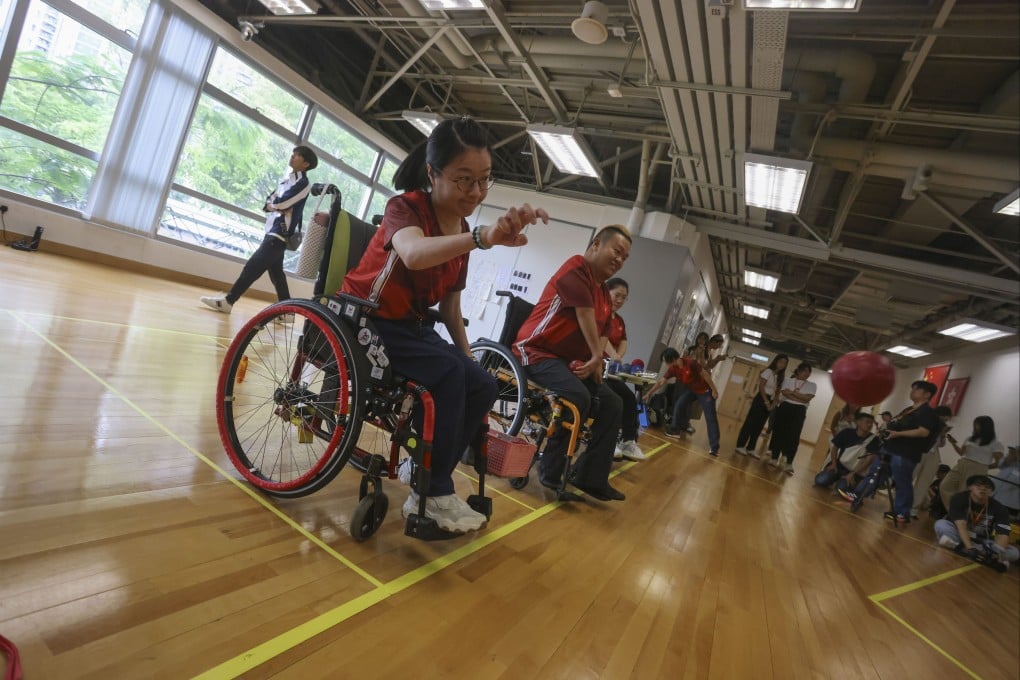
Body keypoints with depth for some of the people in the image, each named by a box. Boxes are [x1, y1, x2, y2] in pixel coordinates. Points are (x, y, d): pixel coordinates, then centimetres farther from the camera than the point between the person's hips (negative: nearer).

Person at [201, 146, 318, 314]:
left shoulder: (303, 184, -10)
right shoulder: (287, 178, 17)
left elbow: (281, 203, -18)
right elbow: (268, 202, 14)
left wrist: (273, 204, 2)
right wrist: (275, 206, -6)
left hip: (281, 233, -9)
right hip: (273, 231, 9)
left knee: (253, 266, -10)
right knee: (276, 272, 11)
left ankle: (227, 300, -5)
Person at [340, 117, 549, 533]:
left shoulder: (460, 233, 4)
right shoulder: (406, 207, -17)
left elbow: (450, 307, 10)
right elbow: (413, 254, -43)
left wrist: (469, 358, 6)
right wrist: (482, 237, -59)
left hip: (410, 326, 7)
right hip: (365, 321, -7)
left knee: (483, 388, -9)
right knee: (448, 373, -29)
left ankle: (428, 487, -1)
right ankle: (435, 494, -16)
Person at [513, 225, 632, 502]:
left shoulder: (604, 293, 16)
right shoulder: (576, 268, -12)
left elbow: (602, 332, 11)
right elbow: (585, 313, -18)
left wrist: (595, 362, -9)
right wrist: (596, 357, -13)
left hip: (570, 360, 10)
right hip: (538, 352, -9)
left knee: (611, 403, 0)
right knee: (578, 397, -31)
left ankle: (591, 477, 3)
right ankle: (550, 471, -14)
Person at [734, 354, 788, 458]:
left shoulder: (781, 377, 13)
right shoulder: (768, 371, -7)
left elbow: (777, 393, 10)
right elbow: (761, 387, -13)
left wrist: (773, 405, -4)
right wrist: (766, 402, -15)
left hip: (769, 401, 7)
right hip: (761, 399, -7)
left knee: (758, 426, 9)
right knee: (750, 423, -5)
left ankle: (751, 448, 14)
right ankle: (740, 446, 0)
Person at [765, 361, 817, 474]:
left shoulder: (812, 386, 9)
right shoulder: (788, 380, 7)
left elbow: (807, 398, -7)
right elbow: (784, 394, -9)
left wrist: (792, 392, -8)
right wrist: (800, 398, -12)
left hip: (799, 411, 0)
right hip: (785, 408, 0)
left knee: (794, 437, -7)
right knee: (779, 433, 2)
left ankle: (789, 463, -6)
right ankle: (774, 458, 13)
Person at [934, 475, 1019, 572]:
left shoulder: (999, 509, -9)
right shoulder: (959, 498, -17)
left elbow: (1002, 534, -21)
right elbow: (961, 525, -27)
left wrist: (997, 553, -41)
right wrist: (970, 548, -41)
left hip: (982, 542, 3)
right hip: (958, 534, -3)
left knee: (1014, 552, -21)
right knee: (941, 524, -31)